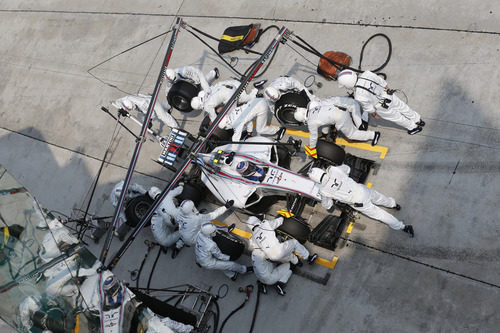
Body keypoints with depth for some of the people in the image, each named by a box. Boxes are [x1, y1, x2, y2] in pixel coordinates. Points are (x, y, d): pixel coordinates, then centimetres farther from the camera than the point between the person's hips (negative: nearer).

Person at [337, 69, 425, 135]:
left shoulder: (359, 97, -35)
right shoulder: (367, 74, -22)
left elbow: (368, 108, -16)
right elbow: (382, 82, -4)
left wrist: (373, 113, 5)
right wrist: (388, 89, 15)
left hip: (384, 108, -5)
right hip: (389, 95, 5)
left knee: (395, 117, 25)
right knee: (402, 107, 28)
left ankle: (414, 127, 48)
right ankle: (418, 121, 52)